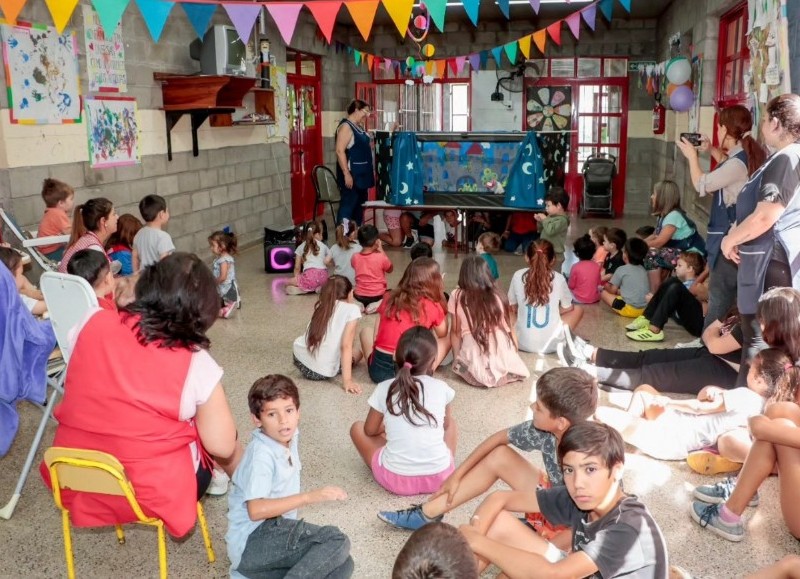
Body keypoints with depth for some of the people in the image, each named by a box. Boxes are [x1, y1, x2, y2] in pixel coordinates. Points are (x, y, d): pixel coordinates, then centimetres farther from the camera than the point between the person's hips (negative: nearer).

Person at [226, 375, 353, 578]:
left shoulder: (289, 438, 5)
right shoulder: (261, 454, -20)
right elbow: (256, 510, -29)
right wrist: (308, 497, -32)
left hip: (277, 534, 9)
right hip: (252, 541, -9)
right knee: (337, 542, -23)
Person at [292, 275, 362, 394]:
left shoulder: (322, 306, 15)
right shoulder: (352, 309, -3)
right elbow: (346, 346, -11)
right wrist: (347, 381, -15)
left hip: (299, 358, 6)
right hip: (322, 372, -6)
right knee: (357, 354, 23)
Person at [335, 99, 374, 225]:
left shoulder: (359, 127, 16)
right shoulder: (346, 126, -13)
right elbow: (340, 151, -22)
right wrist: (346, 174, -26)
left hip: (362, 174, 10)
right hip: (352, 174, -10)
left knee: (360, 205, 14)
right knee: (348, 205, -10)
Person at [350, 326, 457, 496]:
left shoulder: (384, 389, -4)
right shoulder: (441, 388, -1)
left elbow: (370, 431, 11)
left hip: (397, 480, -2)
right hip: (440, 477, 2)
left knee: (357, 428, 19)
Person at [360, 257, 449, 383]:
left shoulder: (389, 299, 5)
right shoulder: (433, 306, -4)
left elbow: (376, 336, 7)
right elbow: (442, 334, 14)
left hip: (379, 369, 3)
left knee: (366, 330, 30)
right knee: (447, 339, 18)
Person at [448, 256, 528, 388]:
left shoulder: (457, 296, 0)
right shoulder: (498, 296, 5)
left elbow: (455, 331, 6)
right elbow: (509, 329, 11)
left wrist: (456, 359, 18)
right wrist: (513, 355, 26)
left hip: (476, 364, -3)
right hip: (504, 360, 3)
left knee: (461, 363, 31)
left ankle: (479, 373, 10)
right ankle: (506, 374, 15)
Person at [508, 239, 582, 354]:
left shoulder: (518, 275, -6)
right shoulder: (559, 278, -7)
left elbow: (513, 308, 7)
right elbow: (568, 308, 8)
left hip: (523, 343, 1)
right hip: (551, 344, -1)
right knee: (578, 309, 22)